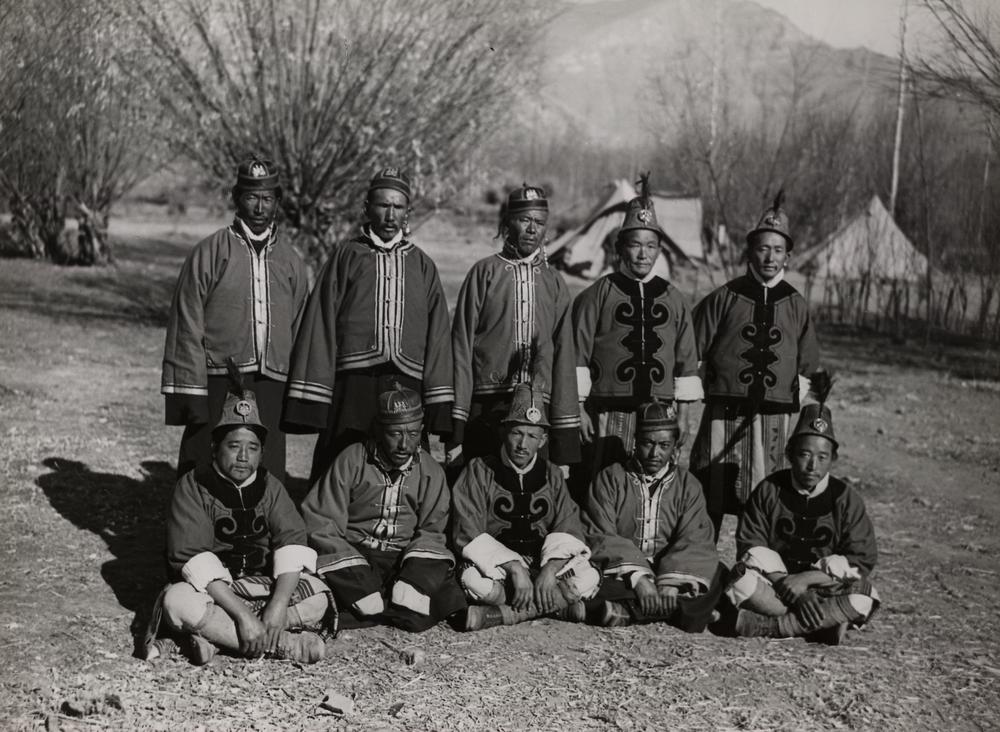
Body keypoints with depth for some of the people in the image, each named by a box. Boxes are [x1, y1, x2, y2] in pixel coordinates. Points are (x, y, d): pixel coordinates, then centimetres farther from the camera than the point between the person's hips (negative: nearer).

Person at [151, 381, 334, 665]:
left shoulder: (270, 486, 4)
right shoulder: (193, 485, -8)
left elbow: (292, 542, -10)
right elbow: (194, 559, -20)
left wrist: (277, 607, -28)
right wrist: (242, 615, -30)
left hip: (265, 586, 3)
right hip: (211, 589, -3)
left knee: (318, 596, -20)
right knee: (177, 601, -34)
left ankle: (213, 636, -24)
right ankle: (287, 644, -30)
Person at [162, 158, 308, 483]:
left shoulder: (291, 261, 12)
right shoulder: (209, 252, 0)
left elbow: (300, 331, 13)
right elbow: (186, 328, -2)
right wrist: (190, 394, -9)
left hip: (271, 389, 3)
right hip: (216, 386, -3)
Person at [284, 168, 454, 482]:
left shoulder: (423, 266, 15)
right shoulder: (345, 256, 10)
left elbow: (438, 335, 9)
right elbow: (319, 325, 4)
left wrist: (441, 408, -2)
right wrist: (309, 400, -5)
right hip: (352, 388, -1)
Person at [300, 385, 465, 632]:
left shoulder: (431, 471, 5)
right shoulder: (352, 460, -3)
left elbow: (431, 531, 4)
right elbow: (321, 522, -7)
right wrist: (352, 566, -22)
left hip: (407, 556, 2)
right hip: (353, 552, -2)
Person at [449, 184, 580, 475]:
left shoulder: (554, 282, 13)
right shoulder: (484, 272, 5)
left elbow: (564, 354, 9)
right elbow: (462, 346, 1)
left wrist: (566, 430, 2)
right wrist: (456, 426, -7)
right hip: (486, 407, -2)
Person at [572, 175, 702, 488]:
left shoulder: (673, 299, 11)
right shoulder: (597, 295, 2)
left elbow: (687, 361, 13)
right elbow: (578, 356, -1)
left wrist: (683, 415, 10)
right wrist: (579, 410, -5)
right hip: (608, 413, -3)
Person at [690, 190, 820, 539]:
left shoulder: (796, 305, 11)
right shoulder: (722, 299, 3)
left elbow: (808, 365, 20)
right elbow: (692, 354, 7)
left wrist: (796, 397, 10)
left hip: (775, 417, 2)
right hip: (724, 416, -2)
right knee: (708, 501, -2)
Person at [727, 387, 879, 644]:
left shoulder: (845, 498, -1)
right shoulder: (769, 490, 1)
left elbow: (861, 560, -6)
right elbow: (750, 545, -5)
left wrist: (805, 579, -19)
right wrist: (787, 585, -20)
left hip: (826, 588, 0)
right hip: (775, 582, 0)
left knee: (863, 600, -31)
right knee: (743, 581, -31)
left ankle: (762, 626, -32)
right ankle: (823, 628, -28)